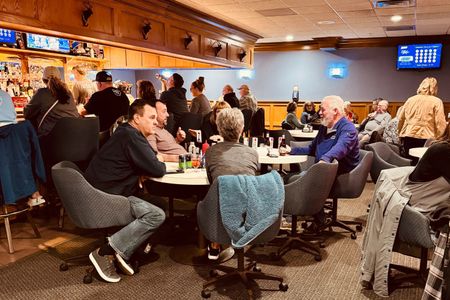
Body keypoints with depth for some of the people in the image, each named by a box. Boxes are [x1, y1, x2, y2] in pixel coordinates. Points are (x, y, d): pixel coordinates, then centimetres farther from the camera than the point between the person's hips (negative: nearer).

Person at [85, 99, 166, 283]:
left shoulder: (125, 133, 16)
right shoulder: (132, 137, -16)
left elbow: (147, 162, 22)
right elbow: (157, 170, -20)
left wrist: (156, 163, 0)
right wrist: (162, 164, 3)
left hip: (103, 193, 11)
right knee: (156, 215, -20)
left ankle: (122, 251, 2)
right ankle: (104, 252, -12)